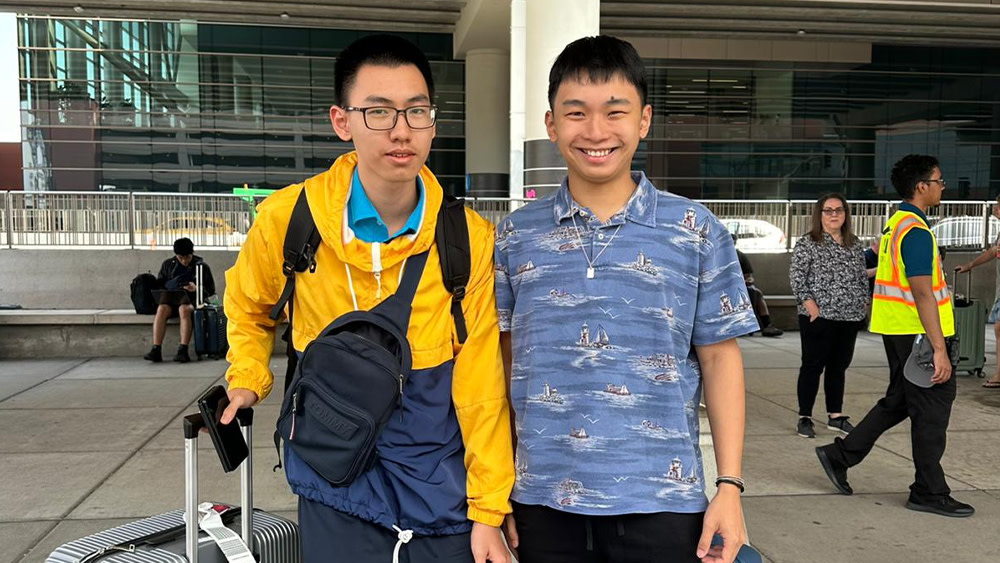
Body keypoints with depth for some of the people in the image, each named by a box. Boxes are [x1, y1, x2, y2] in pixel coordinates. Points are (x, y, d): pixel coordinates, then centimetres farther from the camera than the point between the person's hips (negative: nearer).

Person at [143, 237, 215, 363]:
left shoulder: (201, 266, 5)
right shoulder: (168, 264, 14)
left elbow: (211, 290, 3)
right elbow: (158, 284, 16)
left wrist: (196, 289, -18)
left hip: (192, 301, -3)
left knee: (184, 309, -38)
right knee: (162, 308, -32)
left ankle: (183, 350, -42)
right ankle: (156, 350, -36)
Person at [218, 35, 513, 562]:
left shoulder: (470, 237, -10)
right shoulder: (287, 217, -10)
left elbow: (480, 381, -6)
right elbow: (248, 307, 12)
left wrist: (488, 509, -5)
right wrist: (247, 380, -1)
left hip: (442, 496, 1)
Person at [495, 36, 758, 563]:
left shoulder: (696, 232, -1)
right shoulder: (514, 236, 2)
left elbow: (719, 358, 2)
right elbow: (501, 362, 7)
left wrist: (729, 485, -2)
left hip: (662, 501, -1)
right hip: (544, 500, 1)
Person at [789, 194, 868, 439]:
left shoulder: (855, 245, 13)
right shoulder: (807, 243, -4)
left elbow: (863, 277, 19)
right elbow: (796, 275, -9)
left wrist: (864, 304, 10)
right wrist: (808, 303, -16)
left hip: (850, 317, 5)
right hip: (819, 317, -5)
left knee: (839, 366, 11)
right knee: (813, 366, 0)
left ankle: (835, 415, 21)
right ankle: (804, 418, 7)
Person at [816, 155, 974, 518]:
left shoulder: (896, 223, 13)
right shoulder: (916, 231, -18)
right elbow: (922, 294, -24)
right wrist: (939, 348, -25)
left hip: (899, 330, 10)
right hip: (917, 333, -10)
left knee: (899, 401, 17)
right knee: (932, 406, 0)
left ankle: (840, 455, 20)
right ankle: (929, 492, 10)